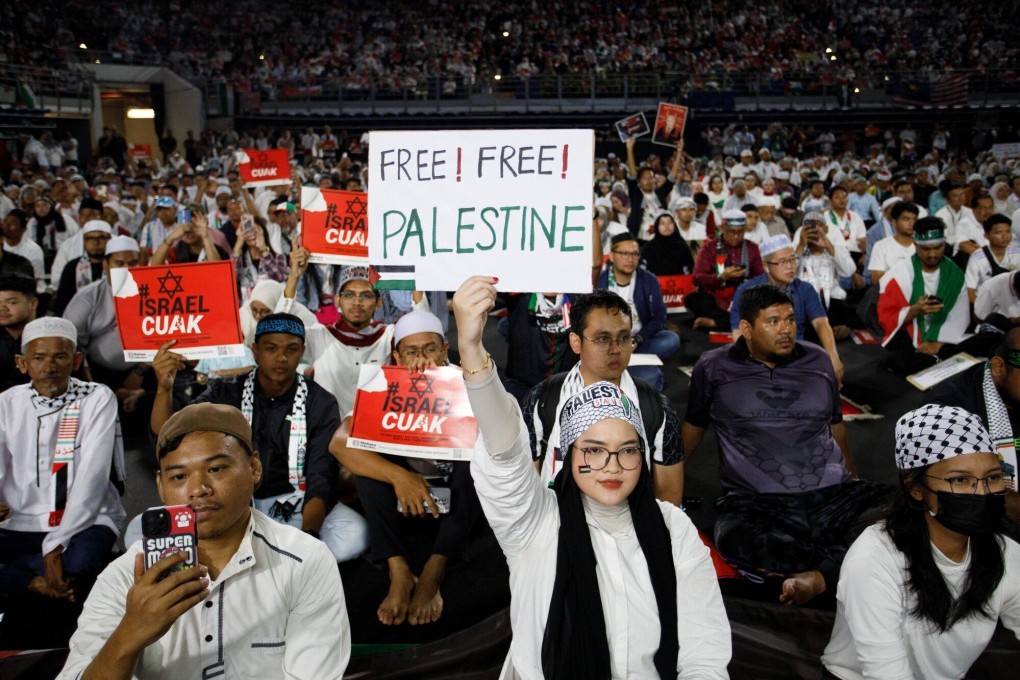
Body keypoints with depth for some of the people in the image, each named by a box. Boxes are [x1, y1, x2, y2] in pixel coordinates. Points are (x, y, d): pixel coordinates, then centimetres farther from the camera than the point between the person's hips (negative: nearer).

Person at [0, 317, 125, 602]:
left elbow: (93, 476, -13)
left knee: (78, 562, -36)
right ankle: (35, 584, -6)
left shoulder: (98, 399, -5)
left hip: (85, 520, -3)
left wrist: (56, 544, -22)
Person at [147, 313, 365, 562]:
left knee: (353, 535, -31)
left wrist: (308, 534, -32)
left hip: (295, 506, -1)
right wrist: (164, 388, -28)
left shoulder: (320, 403, -4)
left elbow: (322, 478, -12)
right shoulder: (225, 394, 1)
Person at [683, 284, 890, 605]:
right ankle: (848, 562, -29)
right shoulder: (714, 368, 7)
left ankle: (820, 577, -31)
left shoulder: (818, 361, 16)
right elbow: (692, 429, 19)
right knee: (737, 538, -39)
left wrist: (853, 482, 32)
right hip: (755, 501, -3)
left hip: (832, 493, 3)